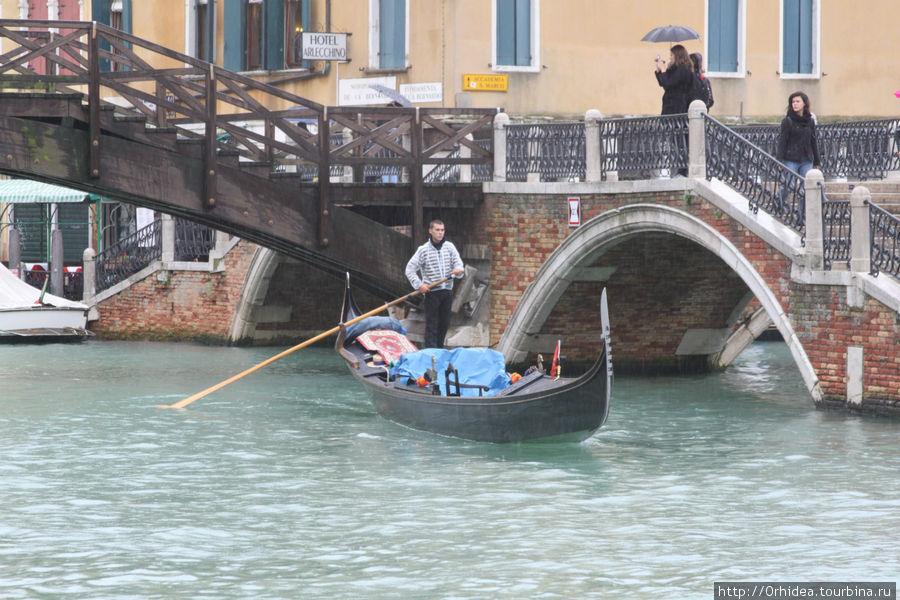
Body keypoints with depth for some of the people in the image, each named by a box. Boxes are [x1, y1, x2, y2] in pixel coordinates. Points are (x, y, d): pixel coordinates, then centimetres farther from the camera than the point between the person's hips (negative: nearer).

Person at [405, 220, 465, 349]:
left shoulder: (449, 247, 7)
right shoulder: (423, 250, -3)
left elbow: (458, 262, 1)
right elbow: (410, 269, -4)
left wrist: (458, 269, -23)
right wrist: (418, 284, -15)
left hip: (447, 291, 4)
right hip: (431, 292, -4)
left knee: (444, 324, 10)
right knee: (431, 324, -7)